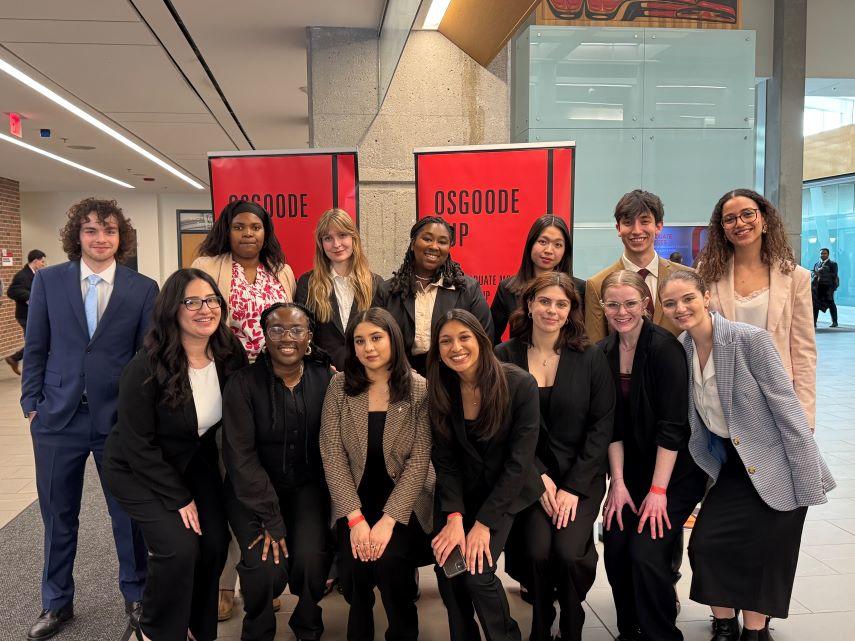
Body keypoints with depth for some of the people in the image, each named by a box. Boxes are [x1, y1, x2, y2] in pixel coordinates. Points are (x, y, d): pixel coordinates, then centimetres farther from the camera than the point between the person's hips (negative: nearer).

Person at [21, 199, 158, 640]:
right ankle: (56, 602, 36)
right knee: (58, 516, 15)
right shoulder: (48, 281, 1)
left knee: (129, 513, 11)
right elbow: (35, 349, 5)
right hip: (58, 417, 1)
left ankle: (136, 595, 33)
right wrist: (32, 404, 1)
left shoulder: (143, 289, -3)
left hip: (120, 418, -1)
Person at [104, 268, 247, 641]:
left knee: (215, 543, -5)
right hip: (137, 469, -5)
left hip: (194, 462, 5)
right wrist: (179, 498, -17)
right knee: (180, 548, -19)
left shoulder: (230, 357, -12)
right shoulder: (146, 368, -27)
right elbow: (137, 444, -21)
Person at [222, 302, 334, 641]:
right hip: (253, 489, -1)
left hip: (307, 486, 2)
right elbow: (241, 456, -14)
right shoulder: (243, 384, -11)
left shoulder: (325, 380, -4)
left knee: (311, 558, -20)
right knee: (267, 566, -22)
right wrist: (271, 519, -19)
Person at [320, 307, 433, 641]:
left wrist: (389, 519, -19)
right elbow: (332, 454, -7)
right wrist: (355, 518, -15)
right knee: (354, 565, -20)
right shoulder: (339, 386, -3)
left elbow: (419, 460, -11)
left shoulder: (420, 389, -8)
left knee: (389, 561, -23)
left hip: (404, 499, -1)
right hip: (356, 499, 2)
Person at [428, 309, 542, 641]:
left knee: (476, 573, -18)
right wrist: (455, 517, -18)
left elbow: (519, 461, -18)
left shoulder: (520, 385, -19)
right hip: (460, 492, 3)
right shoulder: (440, 390, -8)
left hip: (508, 492, -3)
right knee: (447, 566, -14)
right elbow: (445, 460, -5)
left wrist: (484, 523, -19)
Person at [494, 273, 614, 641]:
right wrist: (539, 476, -10)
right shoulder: (504, 357, 0)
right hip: (528, 474, 0)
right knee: (537, 551, -20)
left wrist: (573, 487, -10)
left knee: (569, 552, -20)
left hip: (581, 475, 0)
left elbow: (601, 427, -2)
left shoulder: (590, 359, 0)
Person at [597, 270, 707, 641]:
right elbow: (613, 425, 1)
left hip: (675, 470, -5)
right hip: (632, 468, 5)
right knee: (615, 548, -3)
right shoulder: (604, 353, 0)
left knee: (646, 552, -14)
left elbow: (672, 426, -19)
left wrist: (658, 491, -19)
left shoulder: (664, 347, -17)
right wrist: (618, 482, -4)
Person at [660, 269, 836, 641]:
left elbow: (787, 406, -17)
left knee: (763, 555, 1)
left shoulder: (750, 339, -19)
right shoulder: (680, 349, -2)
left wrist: (810, 479, -16)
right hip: (730, 465, 5)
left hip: (774, 467, -5)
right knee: (707, 543, -2)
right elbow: (679, 419, 6)